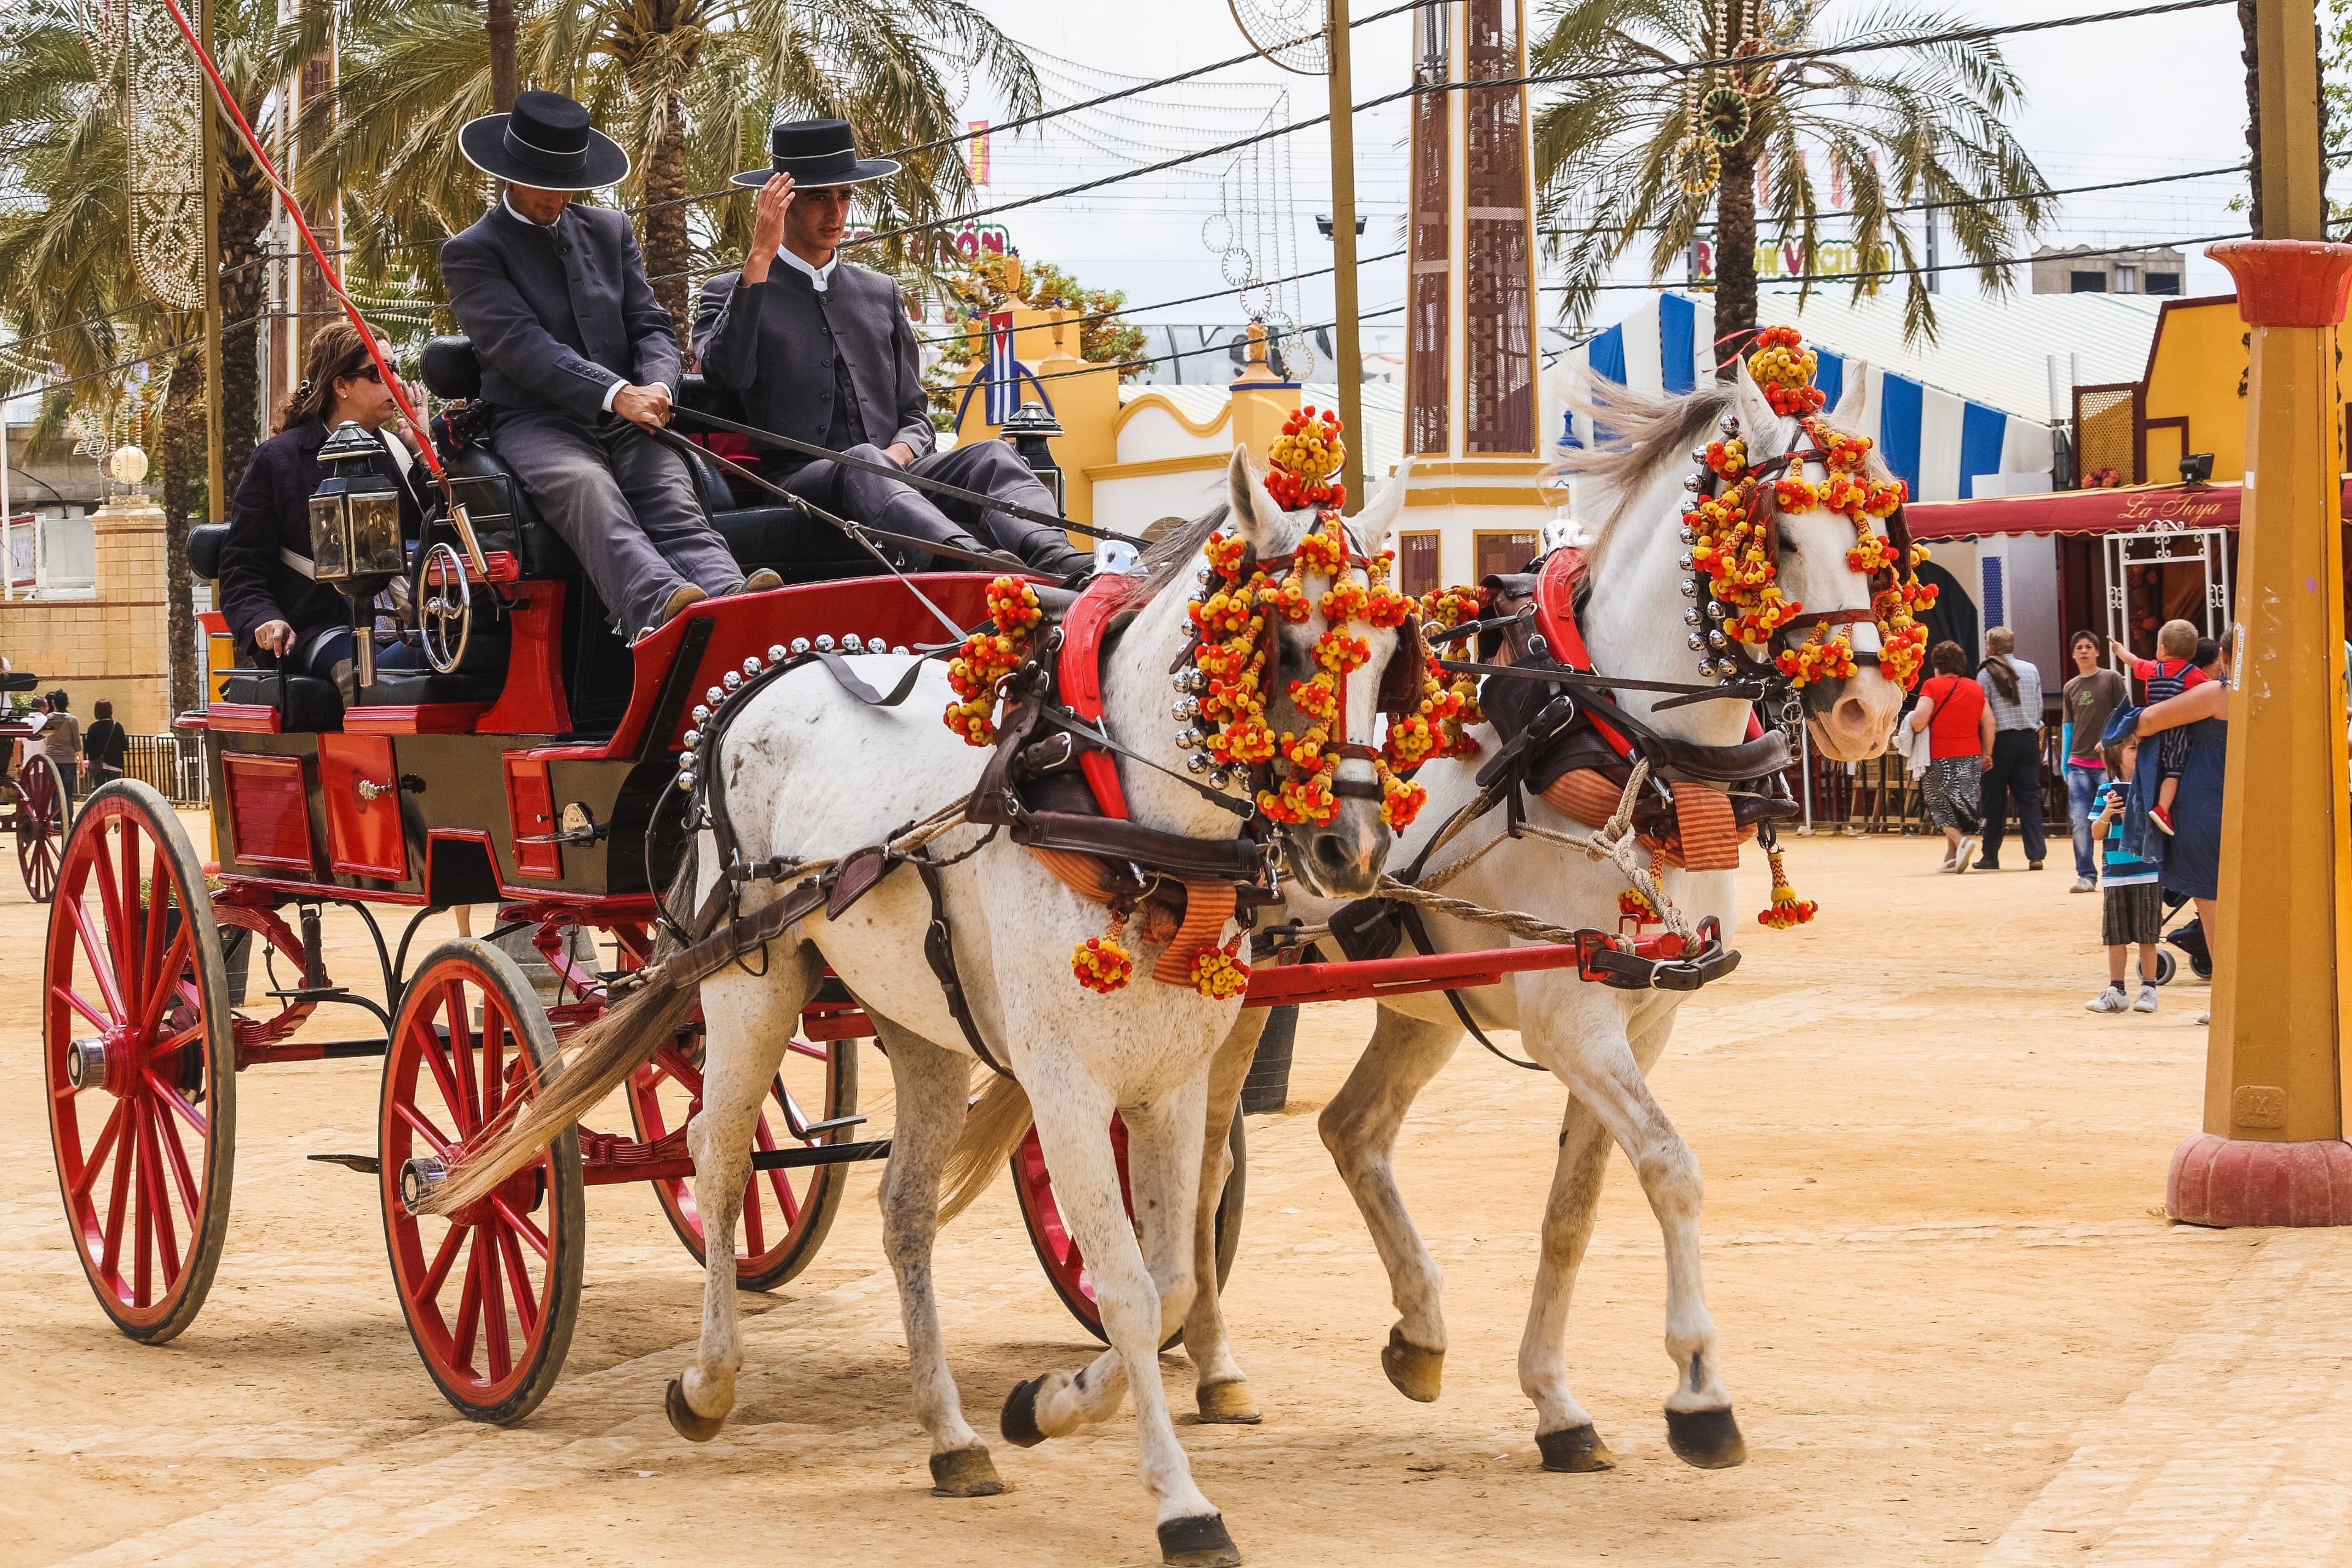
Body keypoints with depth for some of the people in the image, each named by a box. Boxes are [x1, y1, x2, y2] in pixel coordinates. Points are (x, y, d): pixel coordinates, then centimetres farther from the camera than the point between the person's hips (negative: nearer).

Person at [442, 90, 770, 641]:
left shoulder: (610, 230, 23)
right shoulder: (471, 253, 6)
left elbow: (651, 325, 17)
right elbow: (518, 342, -9)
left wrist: (656, 389, -8)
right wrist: (616, 394, -22)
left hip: (626, 419, 4)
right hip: (536, 422, -4)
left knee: (672, 496, -28)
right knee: (588, 490, -37)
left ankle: (731, 600, -58)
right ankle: (661, 607, -65)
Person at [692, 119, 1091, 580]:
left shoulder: (881, 294, 25)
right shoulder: (730, 293, 12)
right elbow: (727, 372, -11)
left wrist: (900, 451, -2)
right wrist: (759, 259, -11)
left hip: (892, 473, 5)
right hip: (796, 481, -5)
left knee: (991, 456, -24)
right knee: (863, 466, -38)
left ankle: (1059, 562, -54)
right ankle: (973, 560, -65)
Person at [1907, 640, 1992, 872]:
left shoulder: (1932, 686, -8)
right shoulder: (1975, 688, 9)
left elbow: (1919, 720, -19)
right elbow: (1989, 722, 10)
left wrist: (1914, 726, 3)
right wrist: (1987, 754, 16)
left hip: (1942, 759, -5)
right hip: (1971, 757, 5)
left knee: (1941, 804, 4)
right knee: (1962, 806, 12)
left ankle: (1961, 840, -20)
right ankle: (1951, 857, 12)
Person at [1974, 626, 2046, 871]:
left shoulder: (1986, 674, -5)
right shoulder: (2031, 670, 5)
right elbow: (2039, 708, 9)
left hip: (2001, 740, -3)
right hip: (2029, 738, 3)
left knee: (1995, 798, 5)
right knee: (2030, 796, 3)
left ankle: (1991, 856, 8)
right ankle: (2036, 855, -5)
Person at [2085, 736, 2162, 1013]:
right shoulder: (2108, 790, 4)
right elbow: (2097, 833, 6)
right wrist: (2106, 815, -13)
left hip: (2148, 873, -2)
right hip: (2115, 874, 2)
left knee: (2147, 936, 2)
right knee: (2115, 936, 6)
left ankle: (2148, 990, 12)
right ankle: (2115, 991, 14)